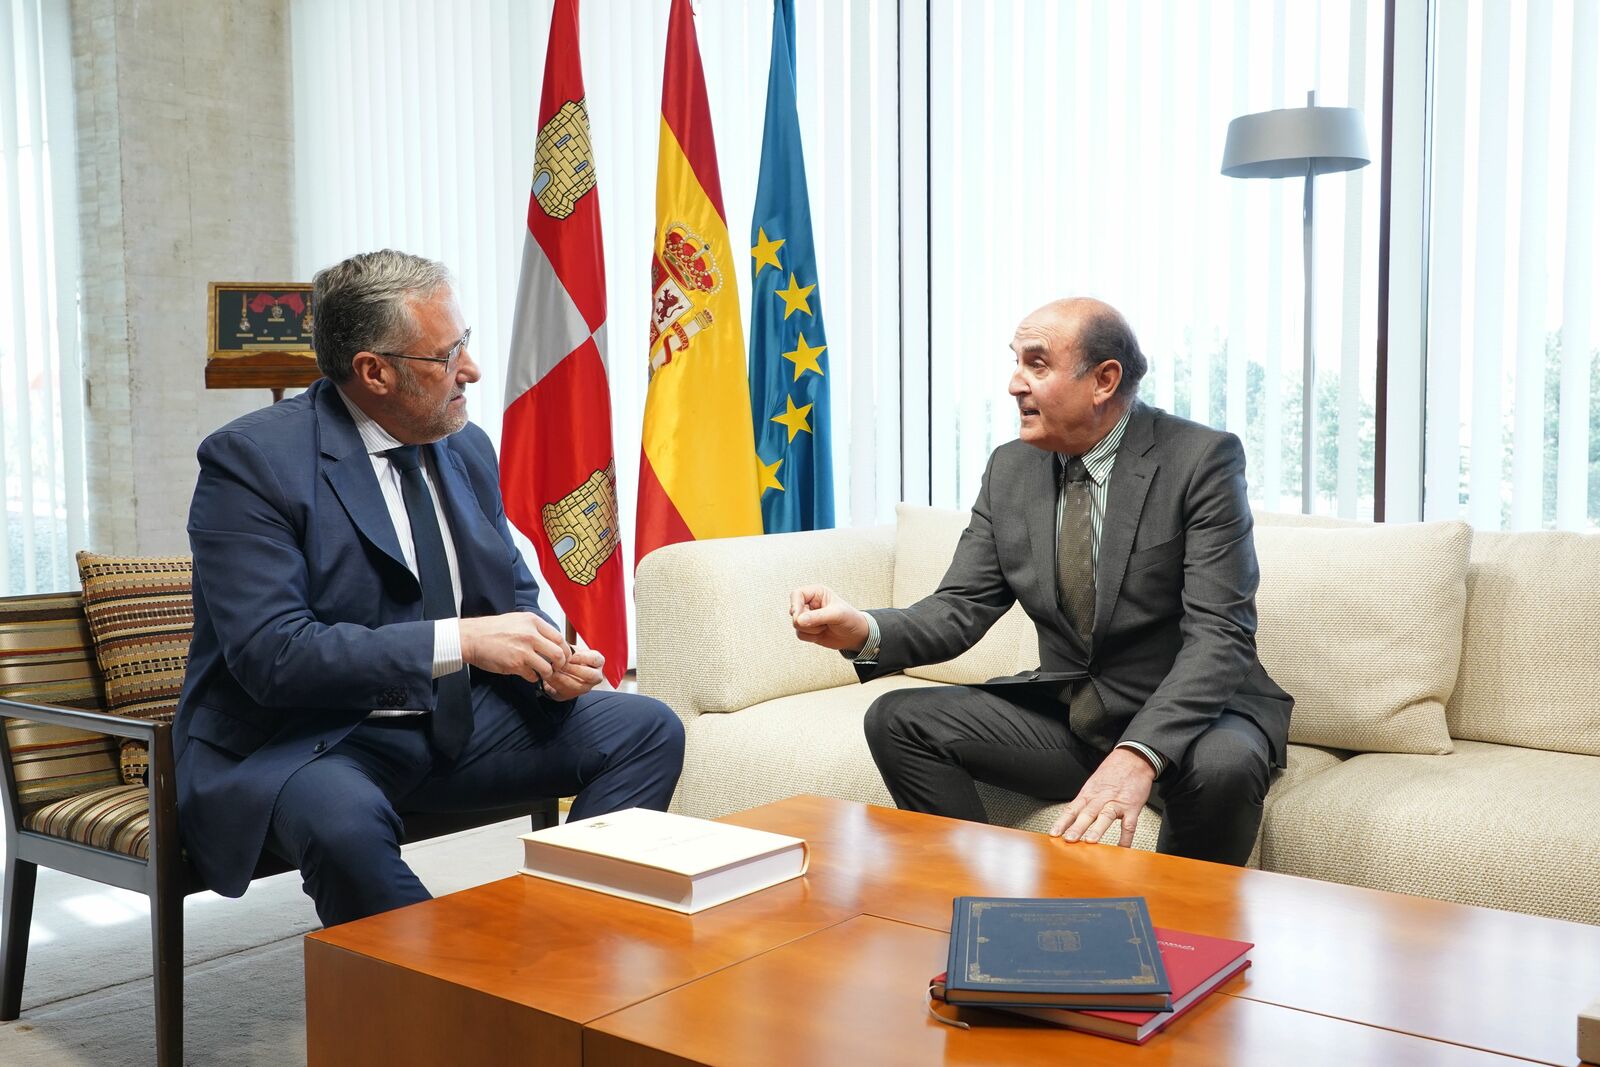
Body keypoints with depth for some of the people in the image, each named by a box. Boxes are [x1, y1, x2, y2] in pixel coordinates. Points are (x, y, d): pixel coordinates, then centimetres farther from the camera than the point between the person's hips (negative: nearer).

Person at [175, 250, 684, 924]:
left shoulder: (467, 449, 7)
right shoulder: (251, 459, -14)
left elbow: (514, 596, 15)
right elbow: (273, 653, -24)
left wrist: (546, 664, -9)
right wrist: (458, 642, -29)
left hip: (455, 721, 7)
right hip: (302, 739, -6)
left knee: (649, 731, -7)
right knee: (343, 821, -39)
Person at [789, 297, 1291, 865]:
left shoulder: (1203, 458, -15)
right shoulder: (1010, 468, 2)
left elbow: (1220, 634, -22)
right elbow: (962, 610, -1)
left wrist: (1139, 755, -38)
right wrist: (865, 632, -22)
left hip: (1188, 714, -4)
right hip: (1064, 714, 5)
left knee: (1223, 764, -36)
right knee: (897, 719, -8)